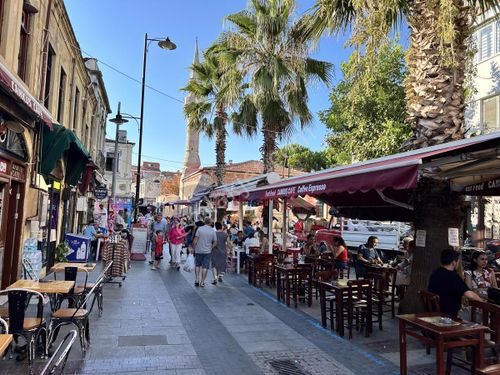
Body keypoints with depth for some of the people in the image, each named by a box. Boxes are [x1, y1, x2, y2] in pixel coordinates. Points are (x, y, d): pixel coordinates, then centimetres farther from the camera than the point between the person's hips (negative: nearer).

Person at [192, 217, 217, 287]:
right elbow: (215, 242, 1)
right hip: (207, 251, 0)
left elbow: (195, 240, -9)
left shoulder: (200, 229, -7)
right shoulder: (213, 231, -1)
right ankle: (202, 282, 8)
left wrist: (193, 247, 2)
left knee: (197, 265, 17)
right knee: (205, 266, 6)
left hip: (198, 250, 0)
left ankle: (196, 279, 13)